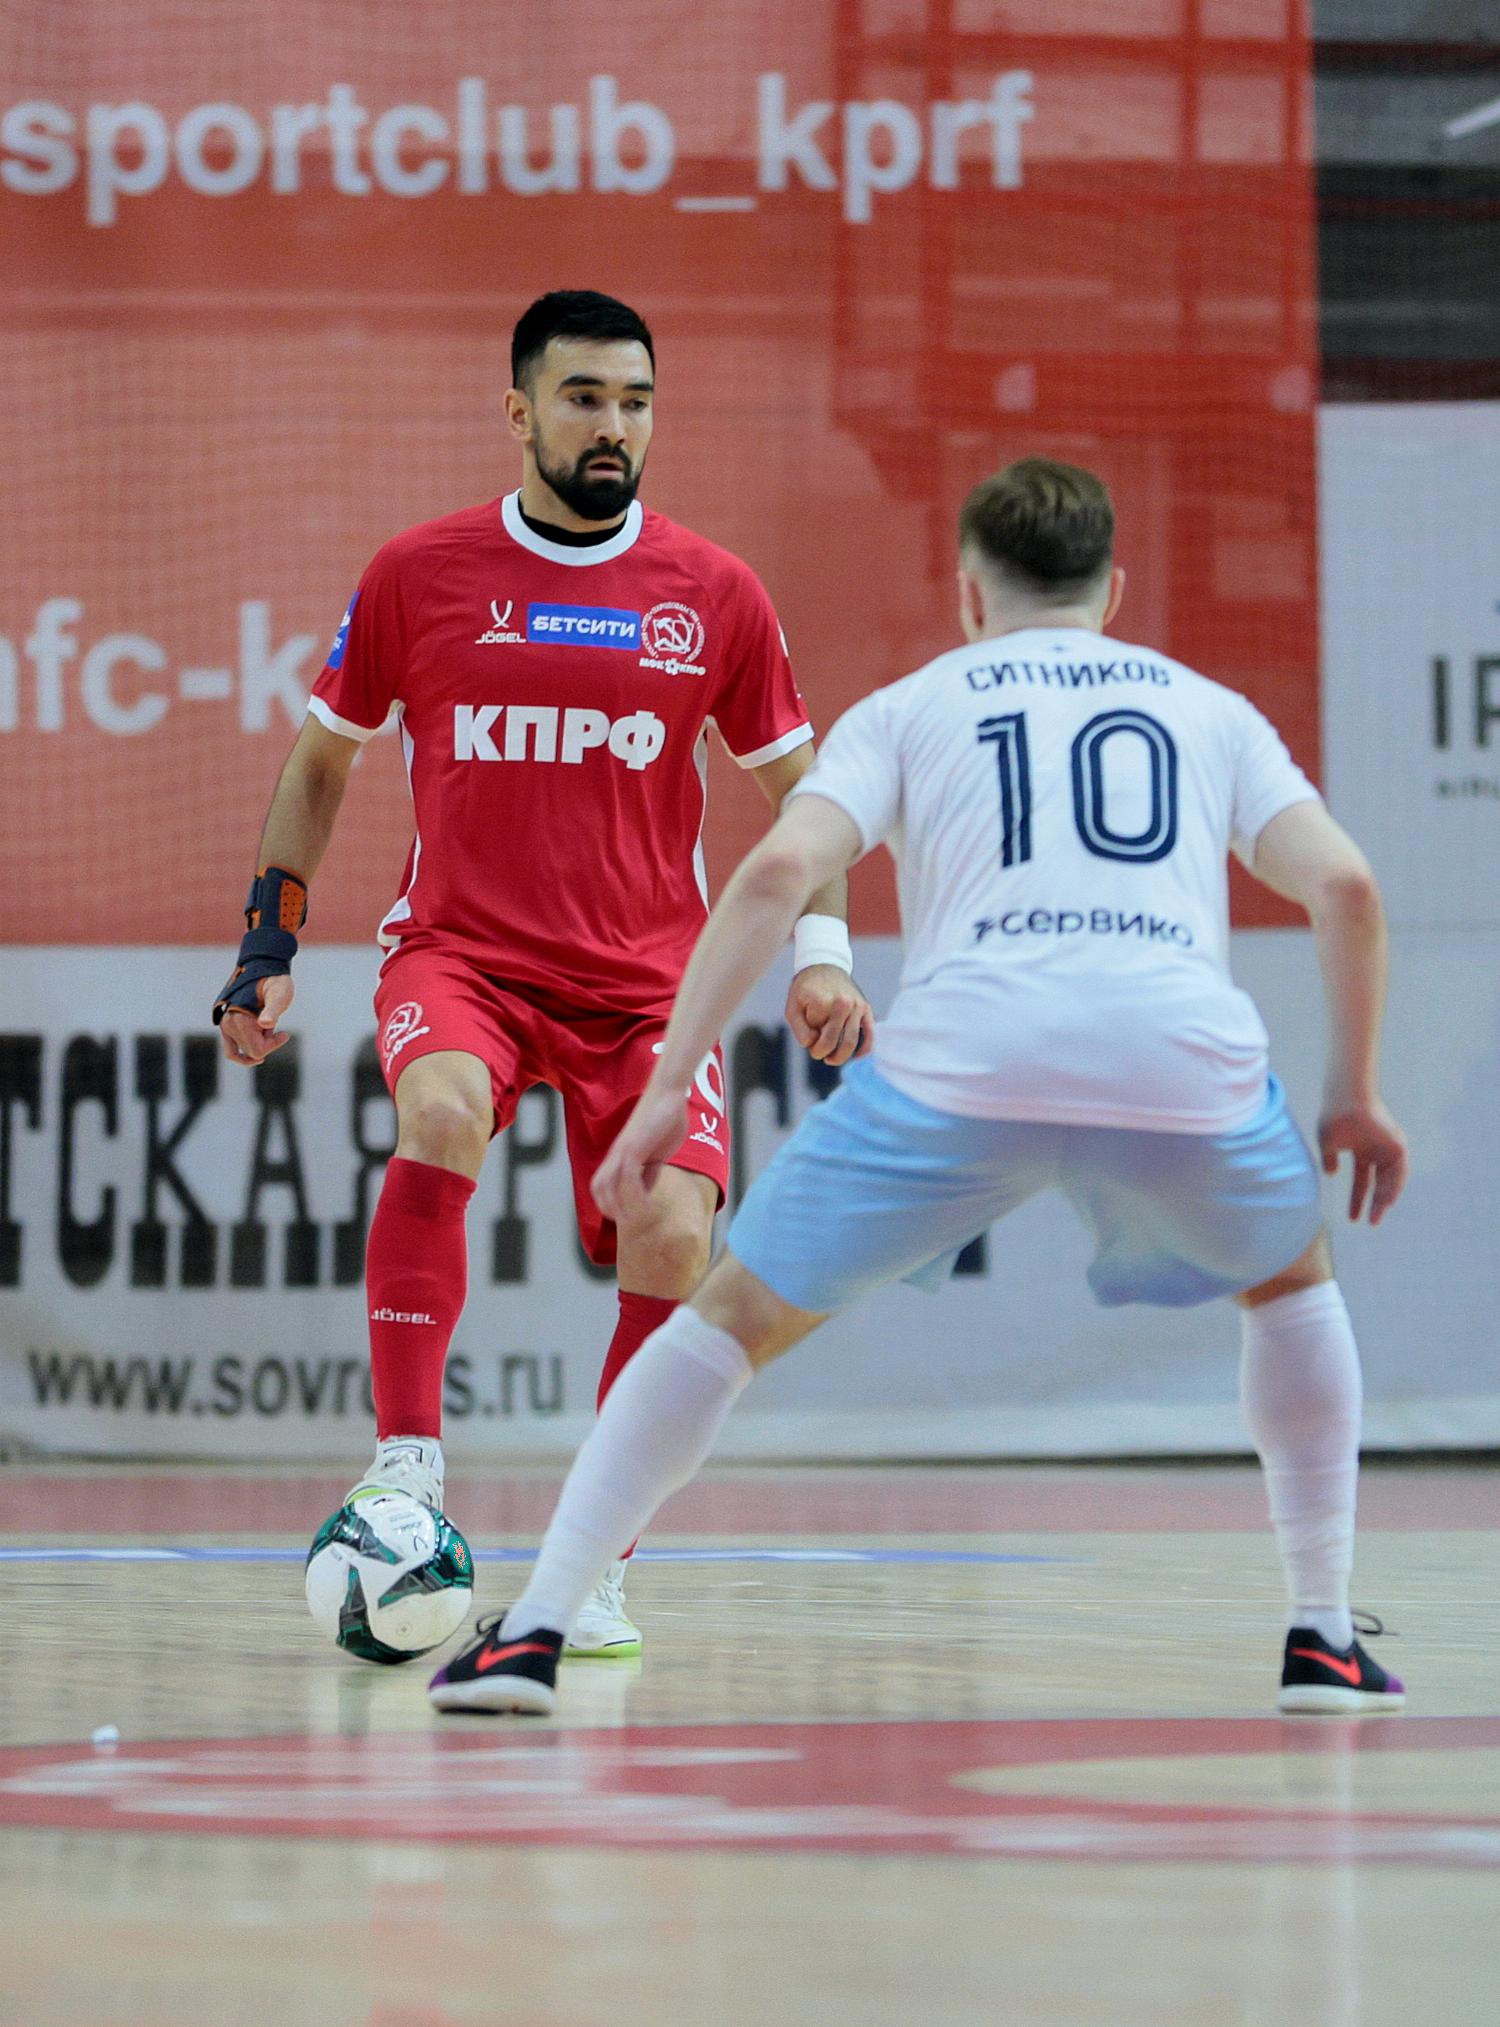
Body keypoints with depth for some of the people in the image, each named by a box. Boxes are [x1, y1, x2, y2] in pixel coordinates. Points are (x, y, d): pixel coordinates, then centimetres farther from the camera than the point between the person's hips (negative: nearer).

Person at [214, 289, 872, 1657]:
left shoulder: (713, 594, 3)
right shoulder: (419, 574, 2)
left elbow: (797, 787, 13)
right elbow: (320, 764, 14)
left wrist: (820, 951, -1)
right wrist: (270, 946, 7)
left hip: (645, 977, 1)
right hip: (459, 954, -1)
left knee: (674, 1247, -16)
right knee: (440, 1116, -34)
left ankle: (600, 1562, 1)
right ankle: (408, 1468, -27)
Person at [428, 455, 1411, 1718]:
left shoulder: (911, 707, 23)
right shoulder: (1210, 710, 27)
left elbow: (779, 872, 6)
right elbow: (1345, 885, 13)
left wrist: (668, 1088, 4)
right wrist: (1357, 1094, 24)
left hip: (962, 1060, -1)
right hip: (1187, 1060, 1)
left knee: (736, 1318, 15)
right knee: (1290, 1285, 32)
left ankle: (534, 1631, 6)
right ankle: (1324, 1637, 24)